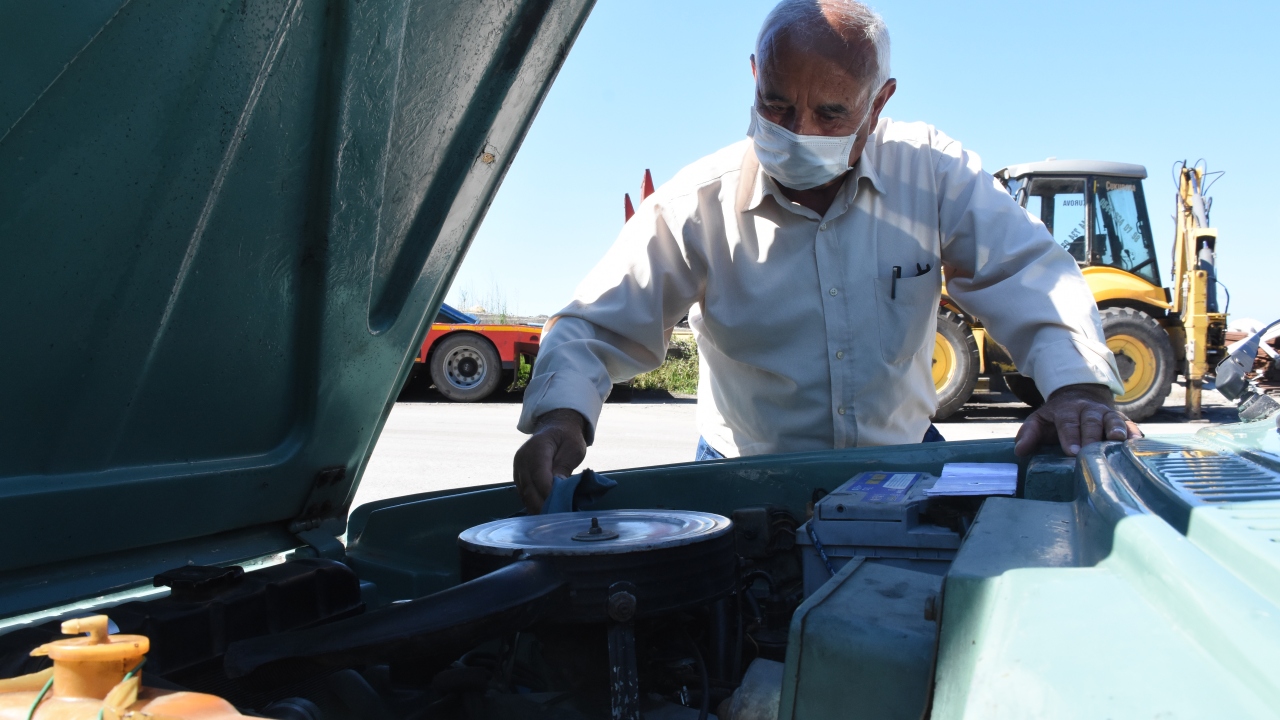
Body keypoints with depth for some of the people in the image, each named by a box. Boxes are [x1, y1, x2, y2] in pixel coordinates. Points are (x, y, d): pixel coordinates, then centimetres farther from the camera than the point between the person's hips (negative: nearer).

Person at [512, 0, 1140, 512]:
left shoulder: (934, 172, -5)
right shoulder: (699, 204, -11)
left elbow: (1027, 275, -7)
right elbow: (596, 326, -9)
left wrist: (1078, 384, -27)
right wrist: (561, 417, -30)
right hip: (748, 485, -1)